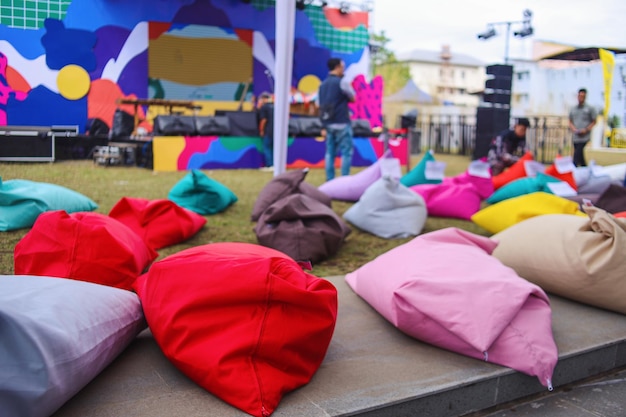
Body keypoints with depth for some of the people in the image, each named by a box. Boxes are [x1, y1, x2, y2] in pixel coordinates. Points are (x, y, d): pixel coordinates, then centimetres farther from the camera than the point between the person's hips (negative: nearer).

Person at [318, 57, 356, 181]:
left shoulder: (322, 84, 11)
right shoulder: (341, 82, -9)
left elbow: (321, 106, 11)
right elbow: (353, 98, 3)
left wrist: (324, 126, 14)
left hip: (328, 124, 7)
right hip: (342, 124, -7)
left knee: (330, 152, 9)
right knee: (346, 152, -1)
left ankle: (330, 180, 9)